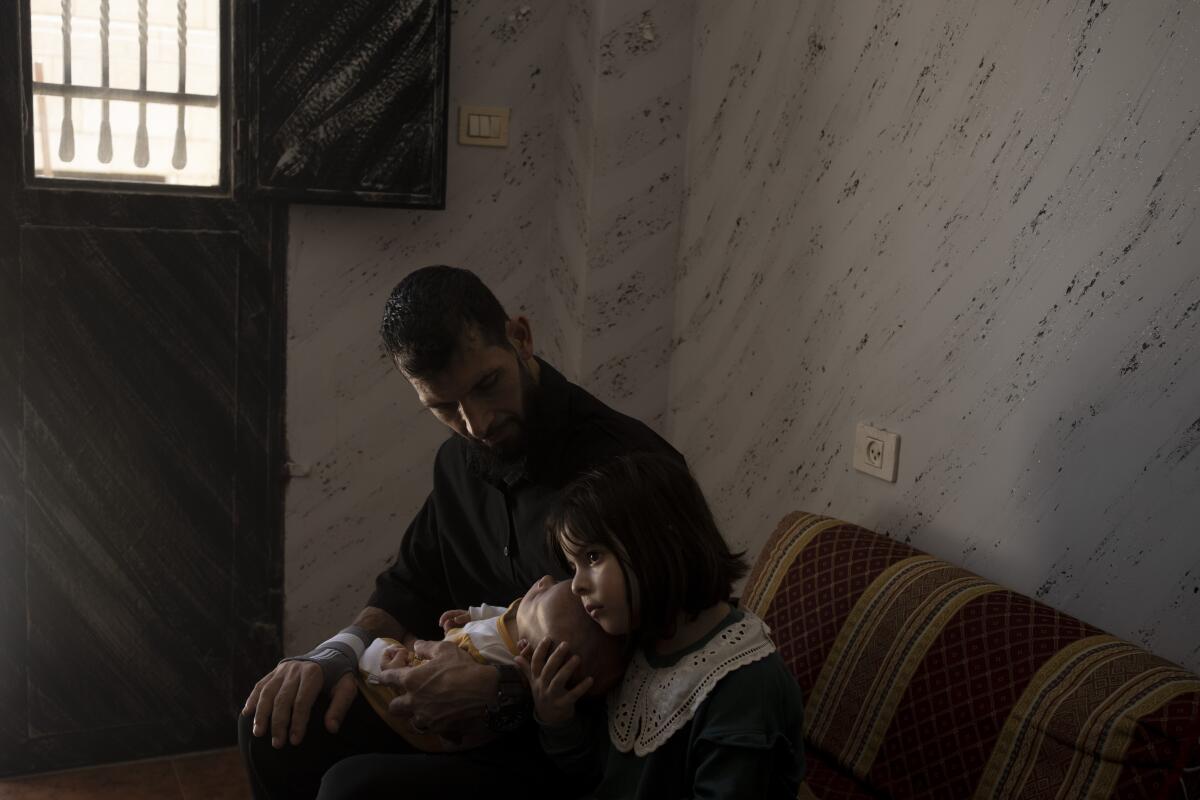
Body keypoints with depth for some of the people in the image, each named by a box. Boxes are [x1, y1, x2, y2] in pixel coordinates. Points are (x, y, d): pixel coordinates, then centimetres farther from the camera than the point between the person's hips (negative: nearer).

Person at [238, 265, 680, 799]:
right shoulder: (460, 462, 6)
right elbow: (412, 587, 17)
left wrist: (498, 692, -27)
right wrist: (341, 652, -3)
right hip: (473, 719, 8)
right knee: (275, 726, -2)